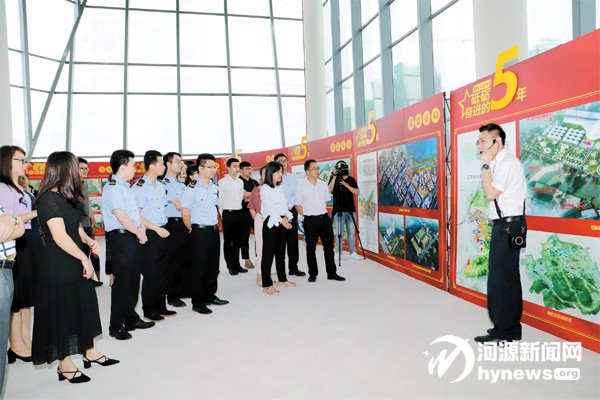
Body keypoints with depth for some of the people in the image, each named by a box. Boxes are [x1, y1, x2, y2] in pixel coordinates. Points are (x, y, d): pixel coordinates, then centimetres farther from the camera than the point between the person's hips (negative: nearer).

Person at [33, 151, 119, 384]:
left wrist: (88, 240, 3)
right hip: (58, 267, -9)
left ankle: (91, 352, 30)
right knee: (62, 313, 3)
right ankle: (65, 365, 18)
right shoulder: (49, 199, -18)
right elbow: (59, 236, -23)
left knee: (85, 307, 16)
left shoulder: (66, 197, 10)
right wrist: (84, 258, -19)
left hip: (75, 264, 9)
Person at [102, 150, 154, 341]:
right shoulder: (112, 187, -12)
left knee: (133, 280, 15)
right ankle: (116, 326, 11)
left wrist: (142, 228, -3)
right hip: (121, 239, -9)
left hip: (134, 238, 9)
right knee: (121, 282, -2)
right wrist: (139, 233, -7)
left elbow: (137, 211, 15)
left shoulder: (127, 187, 16)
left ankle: (131, 319, 29)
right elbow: (121, 216, -18)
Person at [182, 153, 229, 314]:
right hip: (200, 232, -7)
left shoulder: (214, 187, 10)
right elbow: (185, 214, -11)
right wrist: (194, 230, -1)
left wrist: (216, 225, 13)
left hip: (214, 230, 7)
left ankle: (210, 295, 31)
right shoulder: (192, 188, -12)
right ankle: (197, 302, 12)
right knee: (198, 267, 1)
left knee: (213, 266, 15)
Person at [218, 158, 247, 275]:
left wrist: (238, 210, 11)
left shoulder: (240, 182, 10)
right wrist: (223, 214, -1)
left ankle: (237, 264, 22)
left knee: (238, 240, 12)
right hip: (228, 214, -5)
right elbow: (220, 199, -4)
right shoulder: (222, 182, -6)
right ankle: (231, 266, 10)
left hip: (239, 213, 5)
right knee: (228, 241, 3)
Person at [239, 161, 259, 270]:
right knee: (245, 237, 3)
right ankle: (247, 260, 13)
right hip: (244, 212, -5)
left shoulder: (254, 182, 16)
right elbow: (245, 194, -15)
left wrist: (250, 198, -8)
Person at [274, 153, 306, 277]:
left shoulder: (292, 178, 12)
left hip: (291, 210, 3)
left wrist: (288, 206, -10)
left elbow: (295, 195, 4)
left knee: (293, 240, 3)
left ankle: (293, 267, 11)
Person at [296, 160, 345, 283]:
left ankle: (332, 273, 17)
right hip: (310, 220, -4)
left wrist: (322, 213, 9)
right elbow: (298, 205, -2)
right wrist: (307, 215, -3)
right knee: (311, 248, 6)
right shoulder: (301, 186, -6)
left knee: (329, 247, 7)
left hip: (325, 218, 4)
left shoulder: (323, 184, 7)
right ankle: (312, 274, 20)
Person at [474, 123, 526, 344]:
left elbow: (491, 193, -19)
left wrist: (485, 165, -14)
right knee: (509, 277, 15)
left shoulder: (507, 162, -14)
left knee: (499, 278, -6)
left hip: (508, 226, -10)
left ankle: (503, 331, 3)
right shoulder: (499, 162, 14)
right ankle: (512, 327, 27)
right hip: (505, 225, 10)